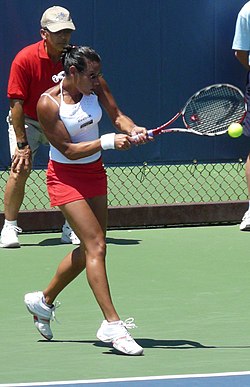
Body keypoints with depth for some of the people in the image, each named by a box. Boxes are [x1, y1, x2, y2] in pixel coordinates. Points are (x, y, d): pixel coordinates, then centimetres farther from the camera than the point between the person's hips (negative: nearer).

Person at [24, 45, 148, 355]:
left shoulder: (95, 85, -5)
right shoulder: (48, 104, -22)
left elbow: (117, 116, -3)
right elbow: (69, 149, -20)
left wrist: (132, 129, -25)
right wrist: (108, 142, -29)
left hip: (94, 173, 7)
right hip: (66, 177, -7)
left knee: (87, 250, 12)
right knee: (96, 245, -17)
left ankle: (44, 300, 33)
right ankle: (112, 325, -19)